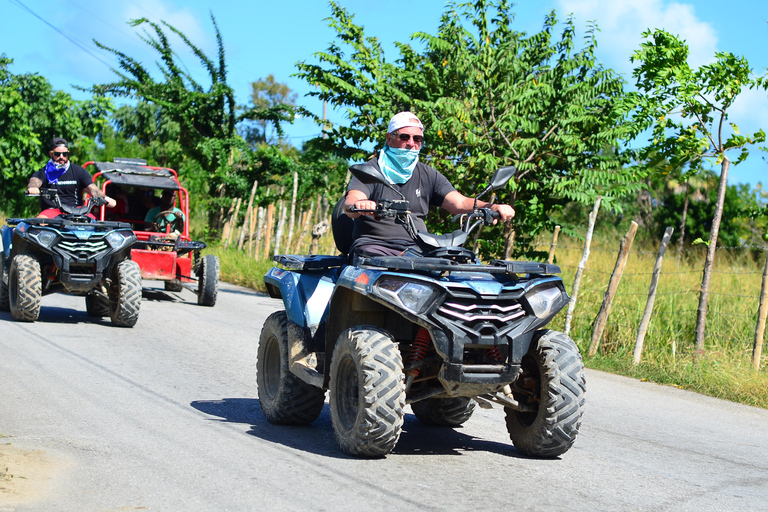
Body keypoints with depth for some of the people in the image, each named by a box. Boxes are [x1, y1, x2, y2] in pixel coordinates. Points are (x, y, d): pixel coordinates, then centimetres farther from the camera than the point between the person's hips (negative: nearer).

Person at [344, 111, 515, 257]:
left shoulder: (429, 176, 18)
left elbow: (459, 202, 5)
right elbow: (349, 204, -14)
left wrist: (491, 207, -16)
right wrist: (358, 205, -41)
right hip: (374, 246, -4)